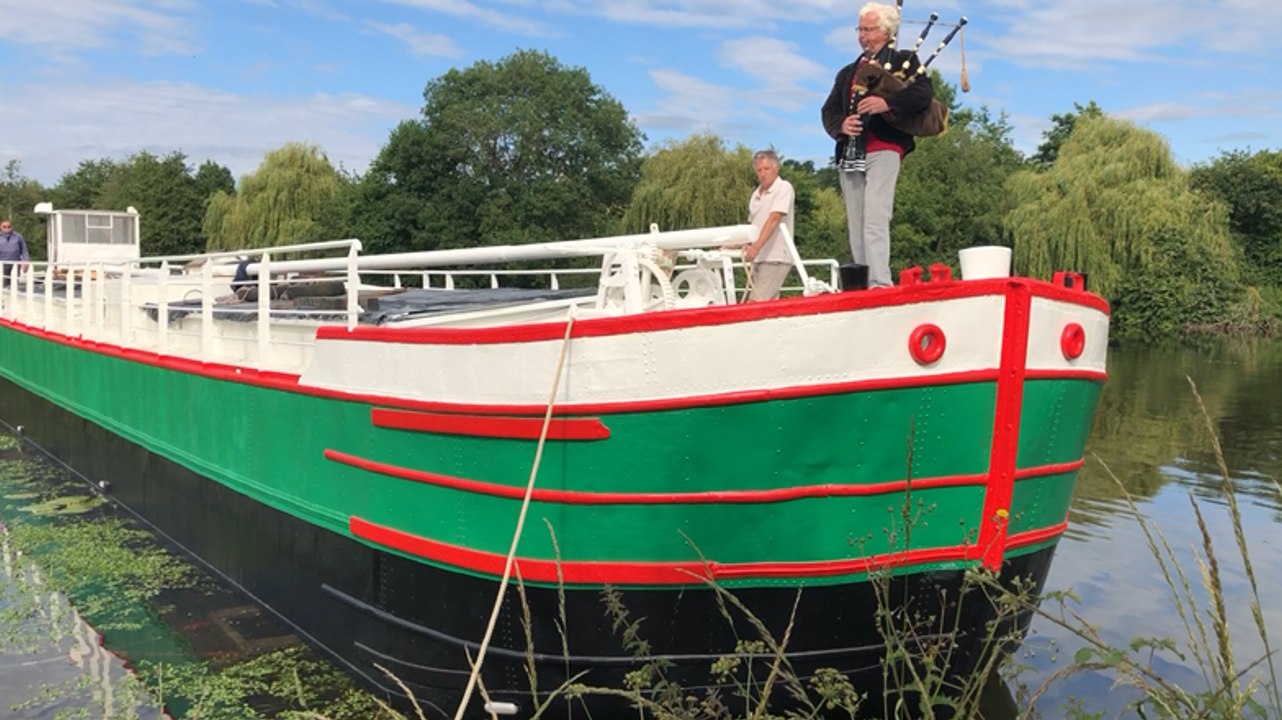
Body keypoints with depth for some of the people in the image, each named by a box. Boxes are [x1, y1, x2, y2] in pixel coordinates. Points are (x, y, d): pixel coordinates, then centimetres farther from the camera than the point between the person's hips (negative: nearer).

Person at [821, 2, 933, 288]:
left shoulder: (904, 60, 10)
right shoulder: (847, 72, 25)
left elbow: (924, 93, -7)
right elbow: (829, 110, 15)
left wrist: (887, 103, -23)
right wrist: (841, 125, -7)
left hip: (883, 149, -6)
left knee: (875, 220, -18)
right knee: (856, 227, 3)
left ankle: (880, 285, -21)